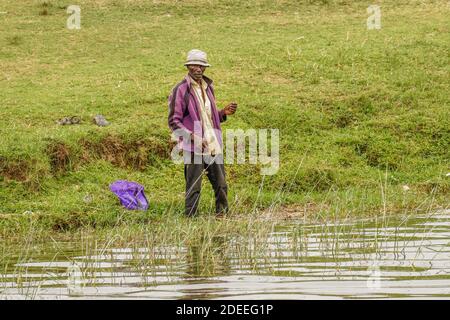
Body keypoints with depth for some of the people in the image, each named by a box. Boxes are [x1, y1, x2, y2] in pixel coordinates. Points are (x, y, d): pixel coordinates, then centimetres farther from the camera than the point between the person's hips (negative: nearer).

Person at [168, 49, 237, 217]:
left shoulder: (208, 87, 14)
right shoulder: (180, 90, -8)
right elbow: (174, 121, -10)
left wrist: (223, 113, 5)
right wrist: (192, 137, -22)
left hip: (214, 145, 7)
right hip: (194, 148, -6)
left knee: (221, 185, 10)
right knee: (193, 189, -3)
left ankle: (223, 215, 22)